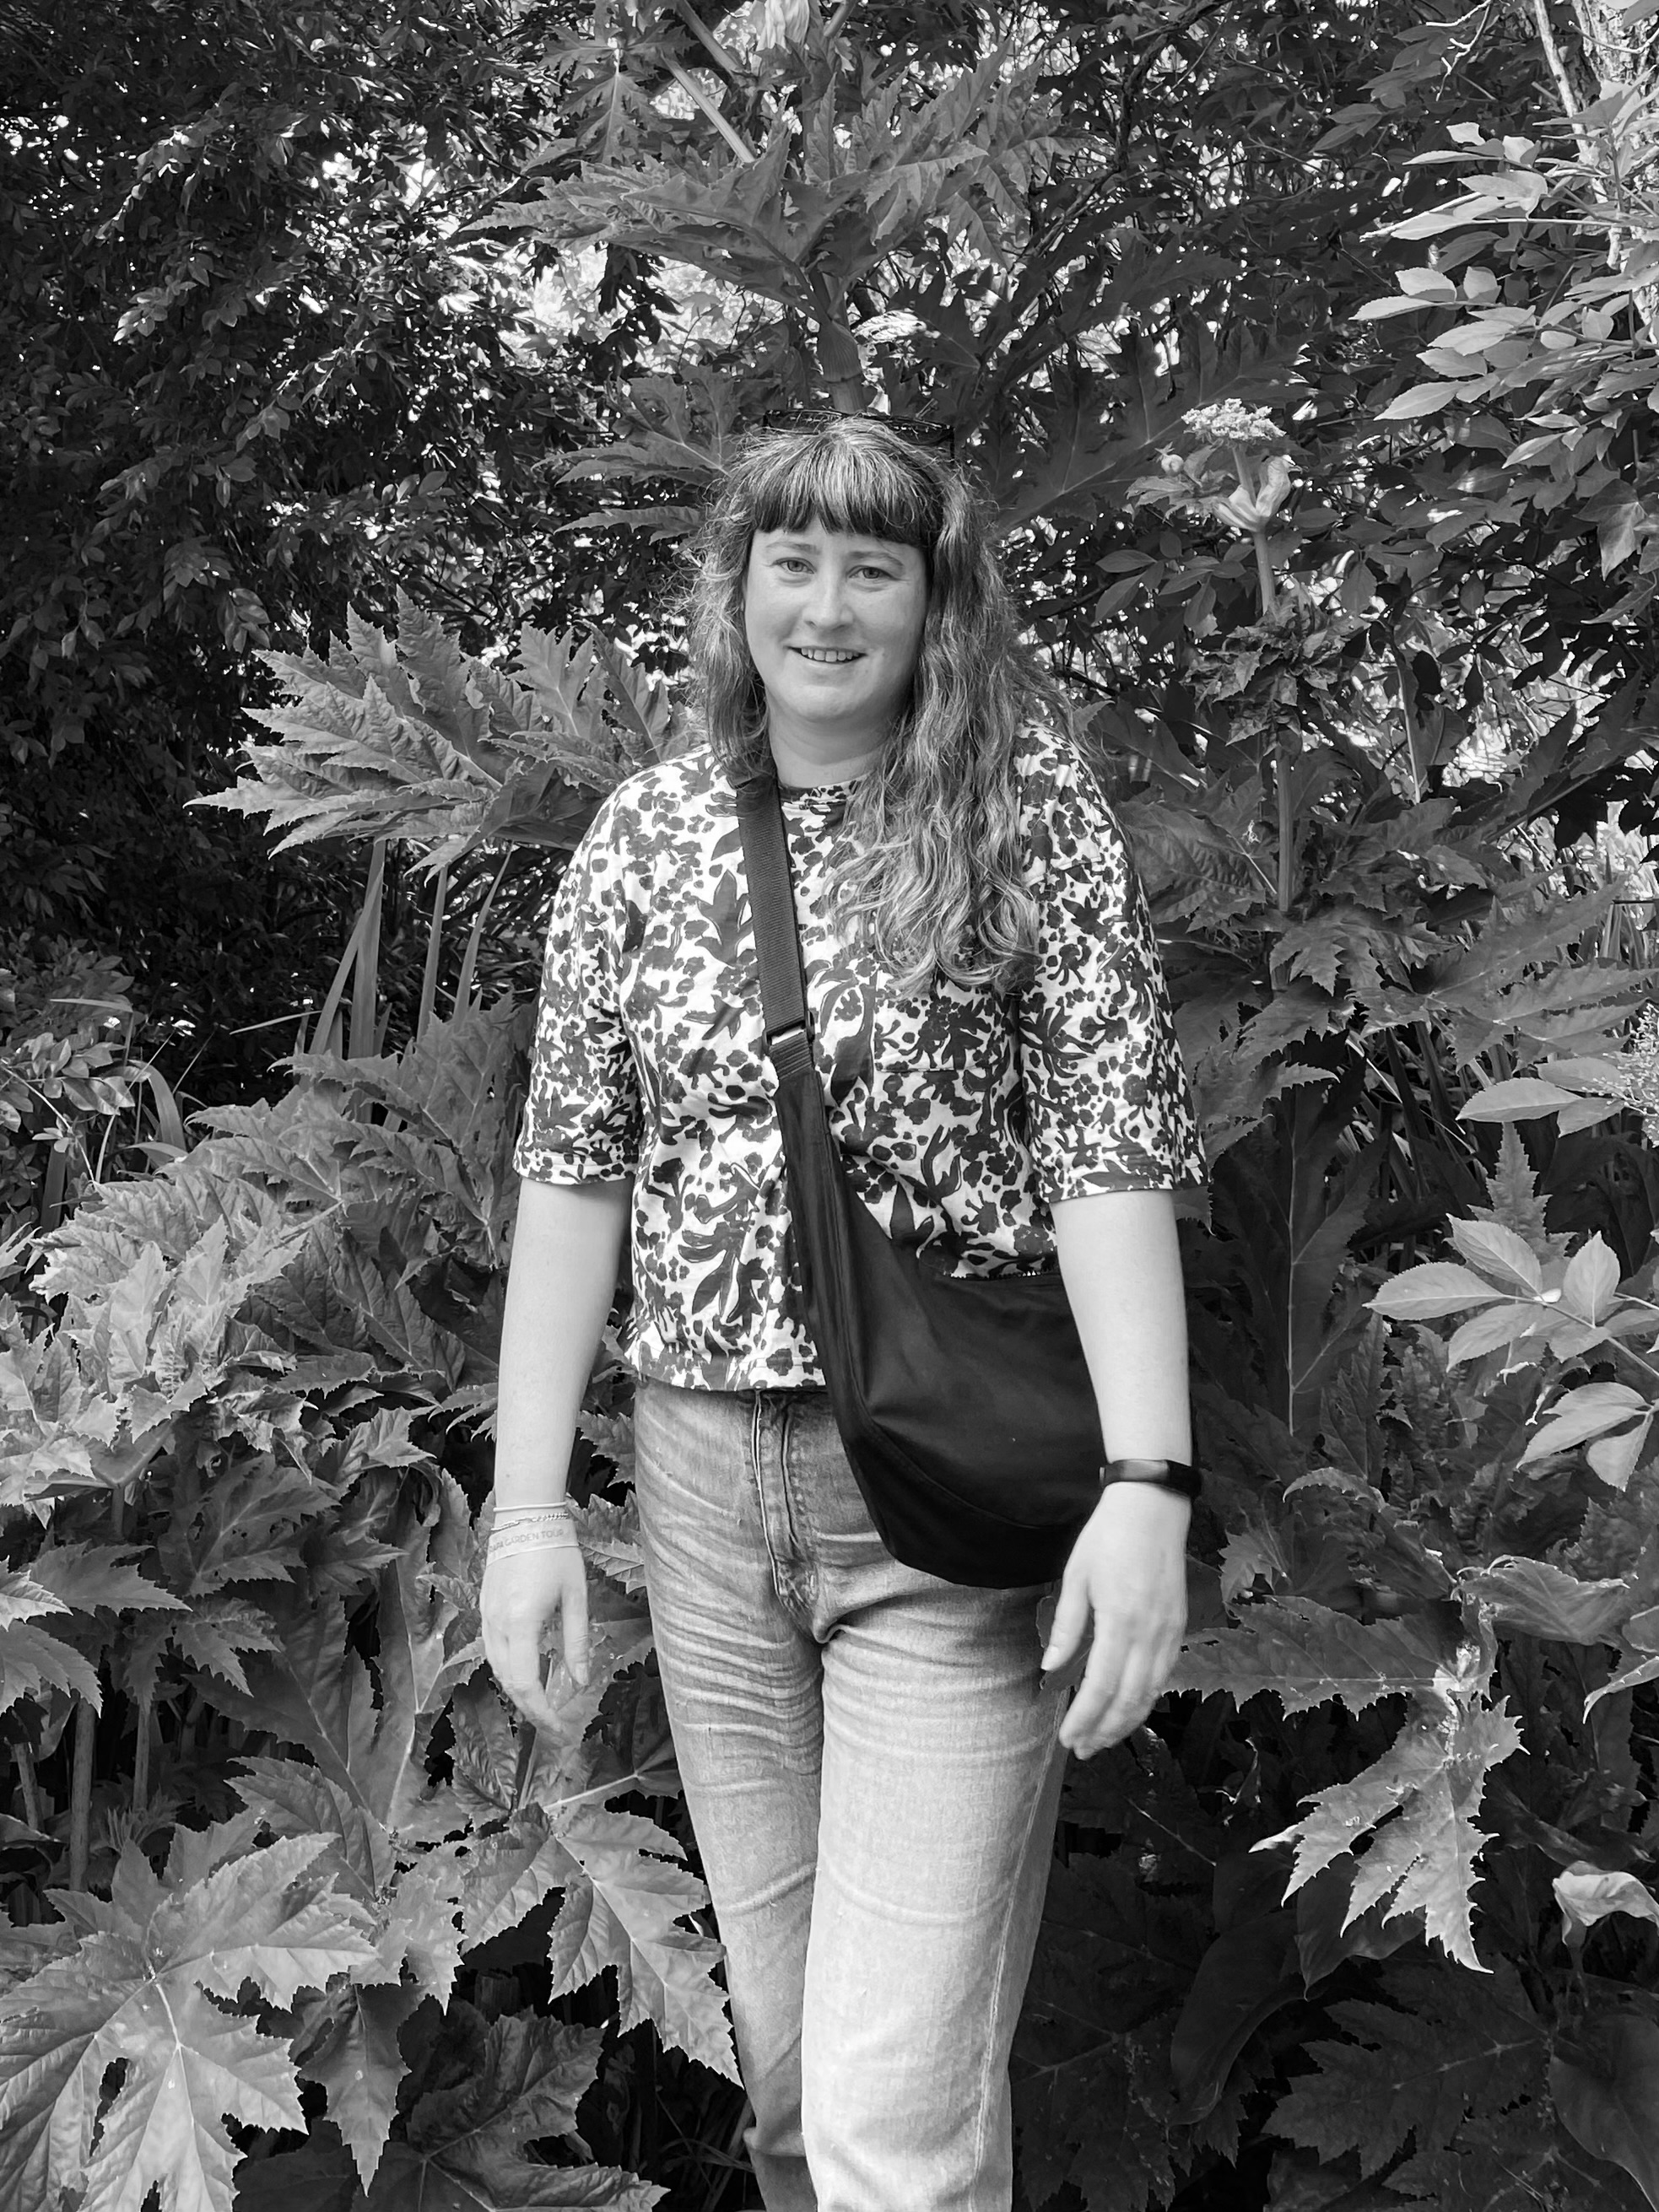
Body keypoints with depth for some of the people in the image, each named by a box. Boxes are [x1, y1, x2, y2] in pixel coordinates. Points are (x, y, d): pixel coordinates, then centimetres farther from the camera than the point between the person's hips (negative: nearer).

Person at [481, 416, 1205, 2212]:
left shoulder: (1026, 809, -3)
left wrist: (1146, 1486, -18)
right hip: (704, 1473, 4)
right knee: (782, 2049, 15)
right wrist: (527, 1502, 1)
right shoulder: (648, 829, 6)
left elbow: (1110, 1155, -8)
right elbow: (574, 1170, 6)